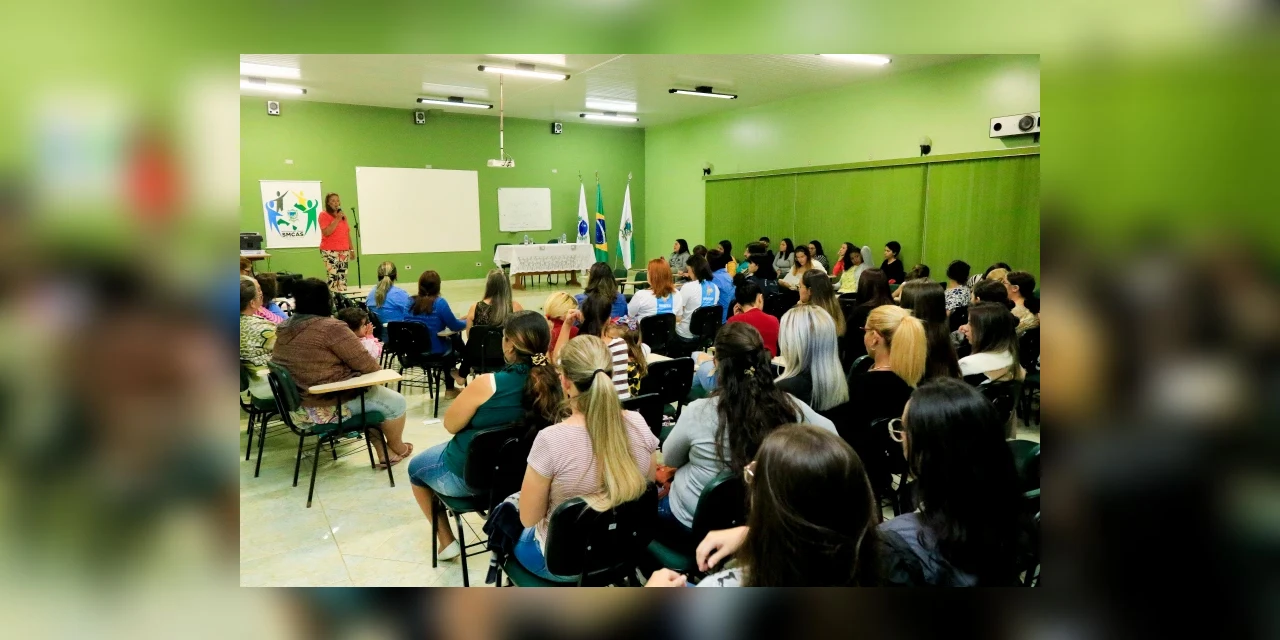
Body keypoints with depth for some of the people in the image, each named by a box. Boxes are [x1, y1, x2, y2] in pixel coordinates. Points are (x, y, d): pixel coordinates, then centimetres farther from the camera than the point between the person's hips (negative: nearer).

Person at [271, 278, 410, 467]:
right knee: (396, 402, 10)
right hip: (328, 406, -9)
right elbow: (367, 365, -18)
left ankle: (383, 452, 27)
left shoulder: (285, 328, 4)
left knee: (371, 394, 26)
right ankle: (396, 448, 33)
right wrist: (376, 366, 4)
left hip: (299, 404, 9)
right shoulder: (332, 327, -22)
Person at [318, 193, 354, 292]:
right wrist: (337, 219, -13)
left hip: (344, 251, 6)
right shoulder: (324, 215, -2)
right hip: (330, 251, -6)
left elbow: (347, 233, 19)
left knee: (343, 277, 3)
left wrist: (351, 249, 15)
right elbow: (326, 232, -14)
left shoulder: (343, 215, 17)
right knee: (333, 277, -13)